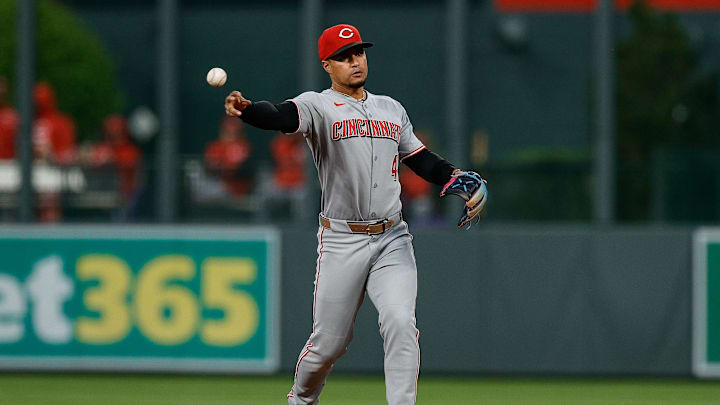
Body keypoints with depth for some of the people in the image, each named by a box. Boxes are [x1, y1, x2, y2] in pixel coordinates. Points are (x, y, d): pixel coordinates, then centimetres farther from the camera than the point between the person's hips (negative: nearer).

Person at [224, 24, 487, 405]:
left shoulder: (392, 109, 16)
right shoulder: (317, 106, -2)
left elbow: (420, 158, 24)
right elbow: (282, 116, -23)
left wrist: (455, 177, 5)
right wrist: (245, 109, -44)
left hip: (392, 240, 3)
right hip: (341, 241, -3)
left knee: (400, 324, -15)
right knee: (329, 341, 2)